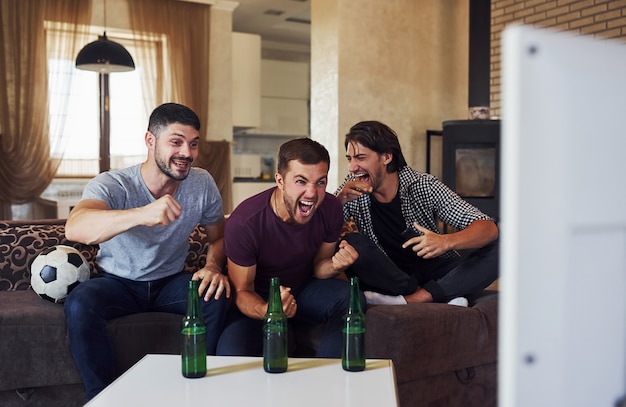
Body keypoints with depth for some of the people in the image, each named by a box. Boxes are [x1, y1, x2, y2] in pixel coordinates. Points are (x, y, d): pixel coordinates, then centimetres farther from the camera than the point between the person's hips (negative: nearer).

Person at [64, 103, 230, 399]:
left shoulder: (202, 184, -9)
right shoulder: (112, 185, -22)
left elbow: (219, 237, 6)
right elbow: (74, 228, -43)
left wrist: (213, 266, -18)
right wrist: (142, 214, -60)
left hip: (170, 283, 3)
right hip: (117, 283, -2)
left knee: (217, 296, -26)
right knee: (79, 304, -32)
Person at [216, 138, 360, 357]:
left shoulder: (330, 209, -16)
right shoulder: (244, 222, -28)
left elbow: (318, 266, 1)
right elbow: (242, 292, -17)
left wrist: (335, 265, -25)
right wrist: (267, 311, -41)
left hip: (303, 288, 3)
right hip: (258, 300, -3)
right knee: (231, 356, -31)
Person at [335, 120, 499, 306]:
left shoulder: (424, 186, -13)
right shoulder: (354, 189, -8)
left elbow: (489, 228, -17)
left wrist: (447, 241, -37)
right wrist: (338, 201, -26)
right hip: (384, 279, 1)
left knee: (495, 251, -21)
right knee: (350, 242, -27)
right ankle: (439, 299, -19)